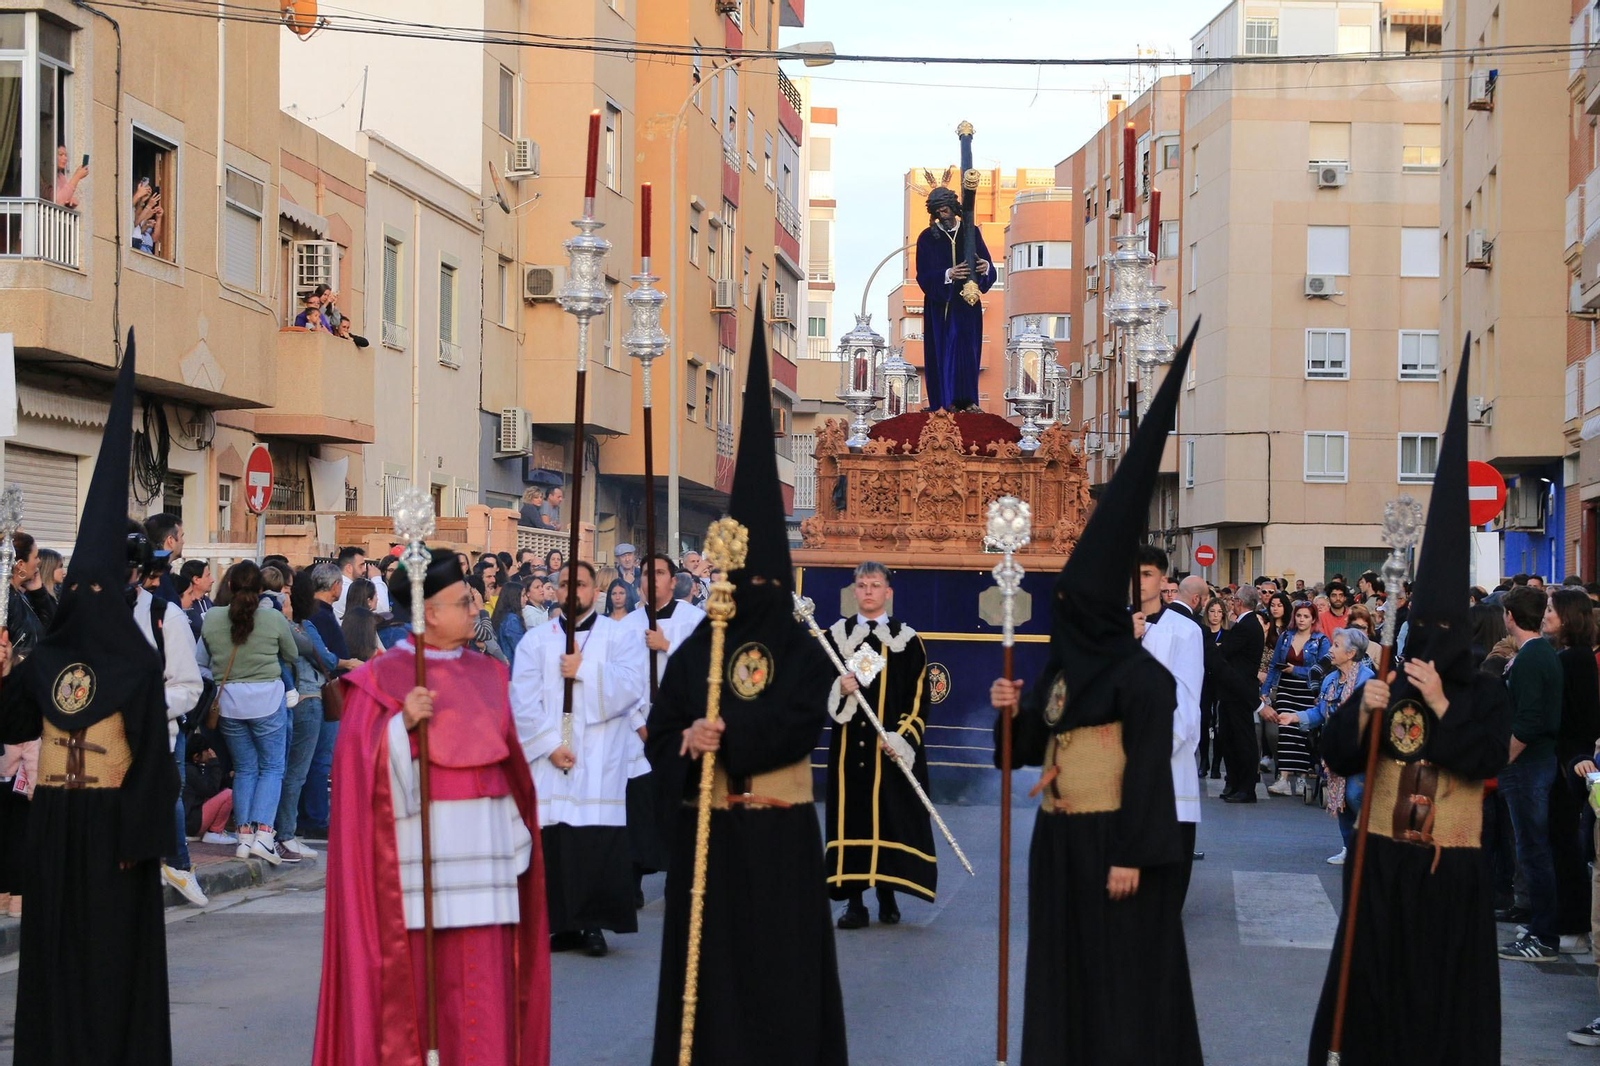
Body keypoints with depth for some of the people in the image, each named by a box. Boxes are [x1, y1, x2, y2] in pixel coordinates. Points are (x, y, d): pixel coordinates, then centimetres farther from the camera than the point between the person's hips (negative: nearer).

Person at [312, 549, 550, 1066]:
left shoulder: (486, 674, 13)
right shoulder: (383, 678, -2)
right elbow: (360, 759, -9)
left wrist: (516, 837, 12)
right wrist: (403, 724, -24)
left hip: (484, 843, 4)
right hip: (418, 842, -4)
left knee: (483, 978, 2)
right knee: (414, 975, -2)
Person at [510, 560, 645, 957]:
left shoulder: (615, 634, 9)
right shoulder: (537, 640, 11)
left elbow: (631, 683, -6)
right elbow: (523, 701, 2)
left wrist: (584, 669, -14)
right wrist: (549, 744, -9)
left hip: (600, 760, -1)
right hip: (550, 759, 1)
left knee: (599, 838, -7)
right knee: (553, 841, -4)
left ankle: (594, 923, 1)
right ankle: (561, 924, 4)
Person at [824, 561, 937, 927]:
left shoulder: (907, 638, 3)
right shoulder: (837, 635, 8)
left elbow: (919, 696, 1)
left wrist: (902, 739, -10)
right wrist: (839, 688, -14)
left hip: (892, 749, -1)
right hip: (849, 745, 1)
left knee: (891, 817, -1)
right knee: (851, 817, -2)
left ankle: (887, 894, 11)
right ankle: (854, 902, 0)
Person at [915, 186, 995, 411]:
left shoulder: (971, 232, 4)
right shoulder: (927, 238, -1)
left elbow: (987, 267, 0)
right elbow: (924, 276, -9)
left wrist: (985, 267, -25)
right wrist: (948, 274, -26)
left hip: (966, 303, 1)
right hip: (939, 302, -1)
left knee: (967, 348, -6)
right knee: (943, 348, -2)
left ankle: (967, 399, -6)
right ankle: (947, 399, 2)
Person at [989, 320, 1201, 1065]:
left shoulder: (1141, 675, -12)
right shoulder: (1059, 666, 12)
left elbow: (1149, 766, -16)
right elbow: (1035, 748, 16)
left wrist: (1131, 855, -20)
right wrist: (1015, 713, -5)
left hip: (1113, 838, -8)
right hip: (1060, 840, 8)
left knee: (1122, 976, -3)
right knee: (1064, 971, 11)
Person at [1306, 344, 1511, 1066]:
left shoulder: (1484, 696, -2)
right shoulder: (1384, 685, 3)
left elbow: (1486, 761, -15)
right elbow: (1337, 757, -1)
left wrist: (1440, 705, -17)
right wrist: (1361, 714, -18)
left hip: (1451, 869, -2)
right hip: (1382, 859, 2)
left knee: (1444, 990, 5)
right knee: (1372, 979, 7)